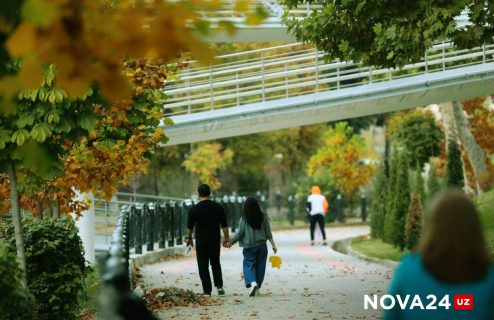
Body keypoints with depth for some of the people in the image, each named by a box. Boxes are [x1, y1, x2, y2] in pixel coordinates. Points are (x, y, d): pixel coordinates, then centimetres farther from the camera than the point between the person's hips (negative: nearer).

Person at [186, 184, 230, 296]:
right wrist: (227, 238, 9)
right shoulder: (218, 207, 0)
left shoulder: (194, 209, -6)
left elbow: (190, 226, 3)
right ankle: (219, 286, 6)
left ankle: (207, 290, -1)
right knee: (215, 263, 18)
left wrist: (189, 238, 17)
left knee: (203, 266, 3)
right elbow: (224, 225, 1)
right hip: (215, 240, 2)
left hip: (201, 241, -2)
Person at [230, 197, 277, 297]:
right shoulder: (263, 217, 0)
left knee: (249, 265, 1)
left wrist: (230, 242, 6)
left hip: (249, 247, -3)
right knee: (260, 266, 10)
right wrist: (273, 245, 9)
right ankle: (257, 288, 14)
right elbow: (268, 233, 3)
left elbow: (239, 233, -6)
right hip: (262, 246, 3)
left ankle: (252, 282, -25)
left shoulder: (244, 219, -9)